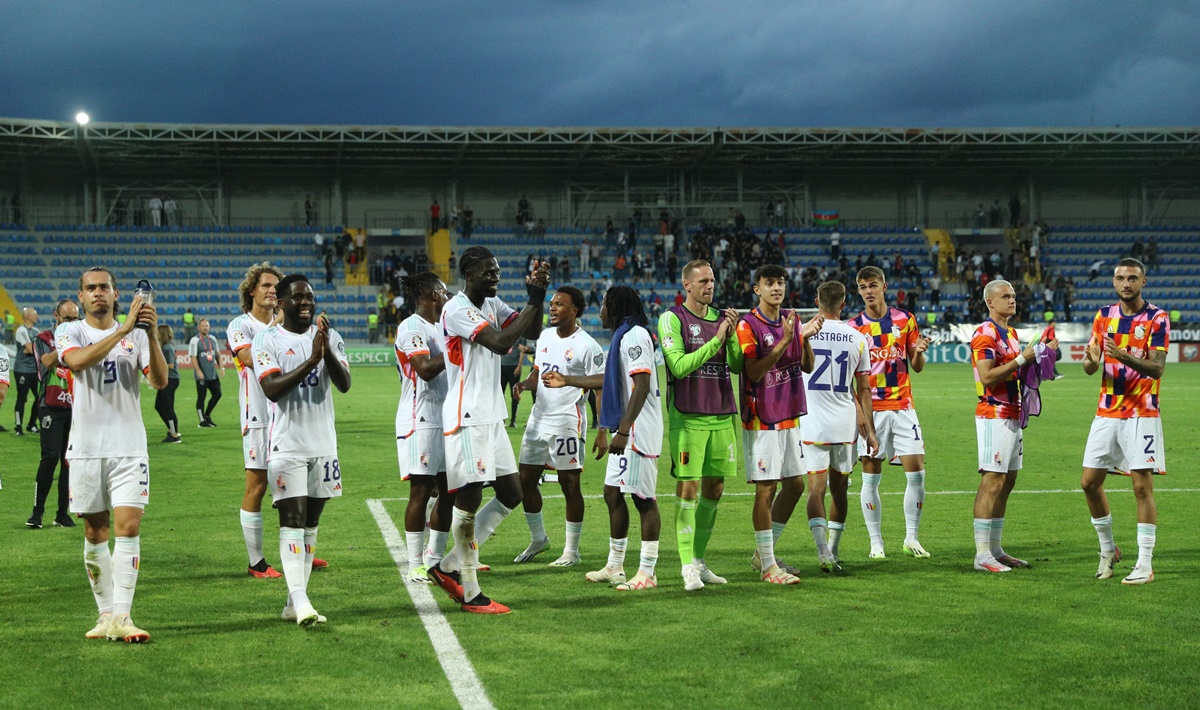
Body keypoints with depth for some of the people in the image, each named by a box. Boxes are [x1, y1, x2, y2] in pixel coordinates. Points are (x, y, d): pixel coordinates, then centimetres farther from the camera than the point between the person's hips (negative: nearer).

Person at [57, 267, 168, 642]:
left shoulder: (137, 335, 7)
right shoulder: (70, 332, 4)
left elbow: (160, 381, -6)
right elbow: (78, 360, -19)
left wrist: (152, 335, -19)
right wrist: (123, 329, -24)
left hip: (129, 447, 0)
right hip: (86, 448, 0)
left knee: (128, 527, -10)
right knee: (95, 532, 6)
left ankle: (121, 618, -13)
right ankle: (106, 614, 16)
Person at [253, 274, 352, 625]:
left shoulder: (329, 337, 8)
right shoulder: (268, 340, -3)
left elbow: (344, 384, -4)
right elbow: (271, 389, -16)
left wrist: (327, 350, -20)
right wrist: (311, 362, -24)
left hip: (323, 444, 5)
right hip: (287, 445, -5)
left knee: (311, 522, 7)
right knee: (292, 520, -11)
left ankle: (294, 603, 12)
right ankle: (300, 602, -17)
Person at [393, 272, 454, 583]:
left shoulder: (438, 327, 18)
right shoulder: (412, 327, -11)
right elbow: (426, 369, -22)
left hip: (445, 420, 9)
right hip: (420, 422, -9)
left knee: (448, 490, 9)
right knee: (421, 491, -6)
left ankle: (434, 560, 17)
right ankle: (415, 566, -1)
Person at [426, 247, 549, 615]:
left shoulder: (493, 305, 12)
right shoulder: (456, 310, -14)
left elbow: (532, 332, 11)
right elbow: (501, 343, -23)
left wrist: (538, 297, -4)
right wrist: (534, 301, -20)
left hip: (492, 416, 9)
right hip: (466, 419, -9)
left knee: (510, 495, 10)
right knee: (469, 500, -5)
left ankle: (449, 567, 19)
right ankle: (470, 594, 2)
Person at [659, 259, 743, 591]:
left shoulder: (722, 318, 12)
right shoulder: (672, 319, -4)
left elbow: (737, 365, 6)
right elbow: (679, 366, -13)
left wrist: (731, 336, -10)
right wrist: (715, 340, -18)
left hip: (722, 415, 6)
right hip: (688, 417, -5)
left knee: (714, 488, 7)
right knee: (688, 488, -7)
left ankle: (699, 560, 17)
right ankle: (688, 567, -4)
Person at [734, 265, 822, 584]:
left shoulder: (792, 320, 11)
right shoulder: (748, 325, -10)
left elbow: (807, 367, 11)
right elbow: (754, 373, -18)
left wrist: (805, 338, -6)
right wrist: (783, 342, -24)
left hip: (790, 417, 7)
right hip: (762, 420, -7)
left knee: (795, 484, 10)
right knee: (766, 489, -7)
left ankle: (763, 552, 23)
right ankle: (768, 566, -2)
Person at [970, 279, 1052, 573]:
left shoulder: (1011, 333, 19)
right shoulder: (985, 334, -12)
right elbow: (987, 377, -21)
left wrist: (1042, 352, 12)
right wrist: (1022, 359, -20)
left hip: (1013, 415, 10)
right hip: (994, 416, -10)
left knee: (1008, 481, 10)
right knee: (992, 482, -11)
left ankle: (995, 548, 14)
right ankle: (982, 554, -12)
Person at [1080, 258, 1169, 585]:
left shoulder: (1157, 318, -6)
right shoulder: (1104, 315, 9)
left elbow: (1157, 368, -15)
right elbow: (1089, 367, 9)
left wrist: (1124, 356, -32)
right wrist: (1092, 359, -16)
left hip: (1141, 414, -5)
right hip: (1106, 412, 5)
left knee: (1142, 486, -6)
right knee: (1090, 482, 4)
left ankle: (1144, 565, -2)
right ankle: (1107, 550, 23)